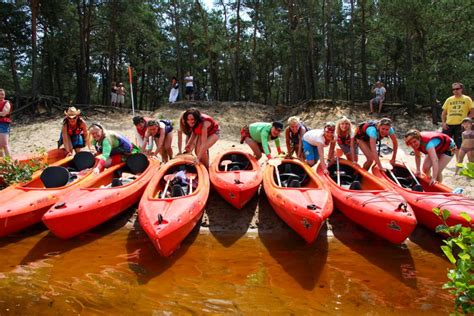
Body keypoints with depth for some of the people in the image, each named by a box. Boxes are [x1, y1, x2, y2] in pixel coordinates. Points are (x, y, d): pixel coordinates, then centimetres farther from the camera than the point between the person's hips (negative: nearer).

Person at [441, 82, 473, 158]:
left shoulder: (467, 99, 4)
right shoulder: (449, 99, 11)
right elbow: (444, 113, 14)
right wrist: (443, 122, 1)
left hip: (460, 125, -2)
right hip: (448, 125, 2)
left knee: (458, 145, 4)